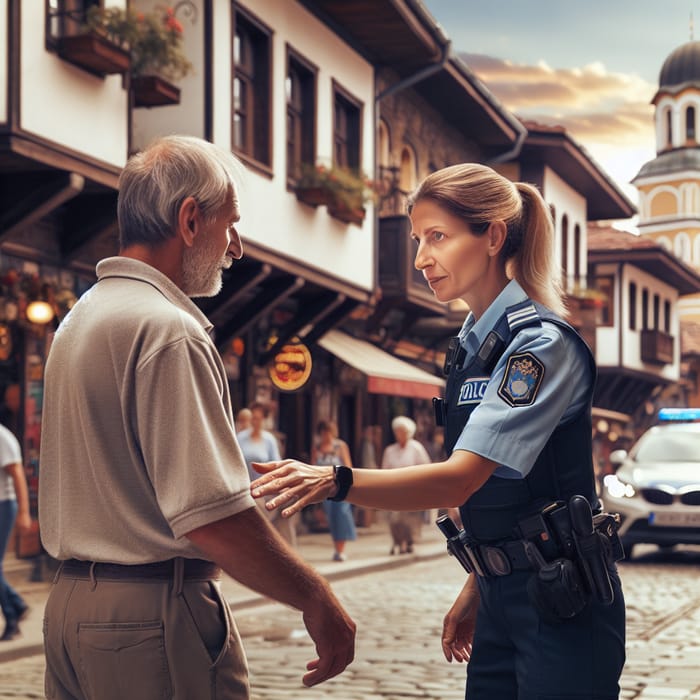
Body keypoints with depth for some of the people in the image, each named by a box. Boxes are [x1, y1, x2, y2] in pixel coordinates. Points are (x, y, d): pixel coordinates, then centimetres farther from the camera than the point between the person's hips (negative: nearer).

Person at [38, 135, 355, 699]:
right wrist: (317, 600, -14)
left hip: (72, 601, 9)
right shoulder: (170, 333, -18)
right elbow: (210, 517, -24)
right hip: (154, 614, -9)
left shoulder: (79, 319, 12)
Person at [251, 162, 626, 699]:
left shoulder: (542, 343, -17)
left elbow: (460, 479, -27)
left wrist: (336, 482, -39)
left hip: (561, 600, -8)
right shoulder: (472, 347, 10)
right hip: (502, 594, 8)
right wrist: (475, 591, 15)